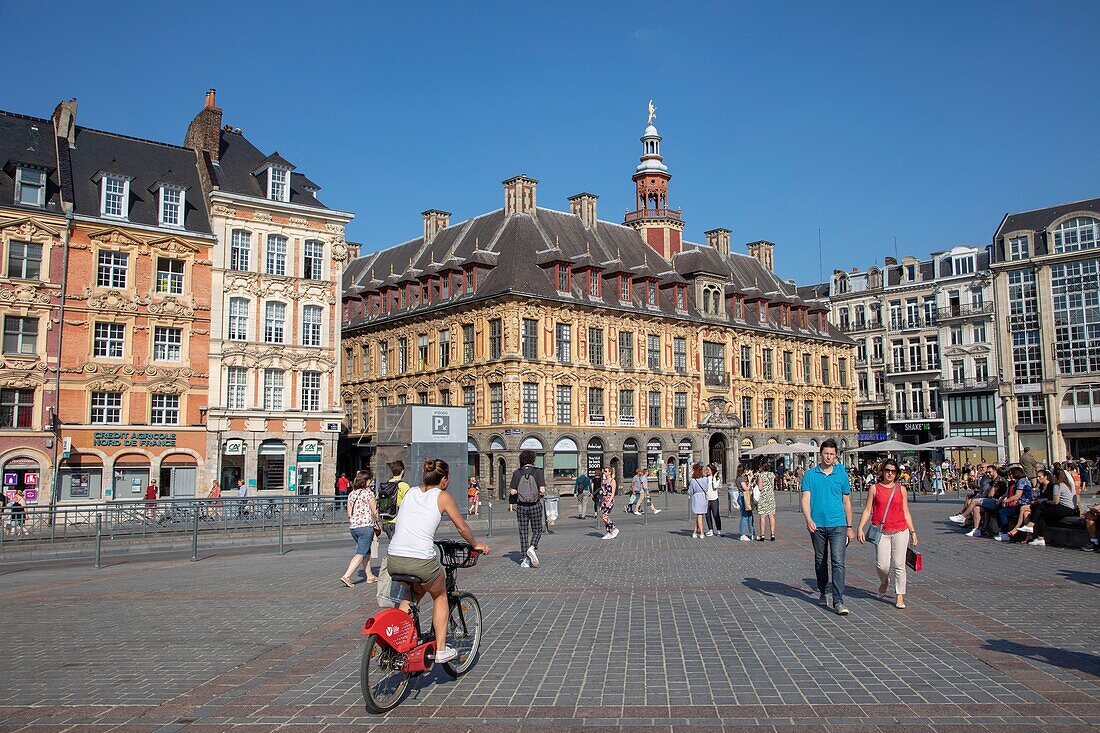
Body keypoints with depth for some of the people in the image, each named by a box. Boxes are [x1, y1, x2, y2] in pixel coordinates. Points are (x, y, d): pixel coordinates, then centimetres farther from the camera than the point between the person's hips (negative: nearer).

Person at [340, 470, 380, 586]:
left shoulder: (351, 494, 11)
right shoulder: (368, 493, -8)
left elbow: (349, 513, 11)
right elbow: (375, 512, -5)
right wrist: (379, 524, 8)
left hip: (352, 527, 7)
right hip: (366, 526, -7)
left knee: (367, 552, 19)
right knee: (361, 553, -4)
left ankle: (370, 576, 25)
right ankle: (346, 576, -15)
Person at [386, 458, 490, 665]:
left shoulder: (410, 492, 17)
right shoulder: (442, 497, 5)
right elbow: (461, 526, 14)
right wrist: (476, 545, 32)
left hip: (394, 560, 4)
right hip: (422, 561, -4)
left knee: (411, 593, 34)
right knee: (440, 596, 25)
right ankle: (441, 649, 24)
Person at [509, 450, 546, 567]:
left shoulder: (517, 473, -1)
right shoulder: (538, 472, -5)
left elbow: (513, 492, -6)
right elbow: (542, 490, -13)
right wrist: (542, 493, 9)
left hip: (521, 506, 1)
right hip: (535, 505, -1)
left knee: (523, 532, 9)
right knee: (537, 530, 12)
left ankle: (526, 559, 7)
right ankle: (532, 548, -15)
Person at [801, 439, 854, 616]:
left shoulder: (842, 474, 6)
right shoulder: (810, 474, 2)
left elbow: (847, 502, 12)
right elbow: (805, 499, -5)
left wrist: (849, 527, 13)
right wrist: (808, 519, -22)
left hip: (838, 524, -1)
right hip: (817, 525, 1)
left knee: (838, 562, -11)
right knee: (820, 562, 14)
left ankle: (838, 601, -12)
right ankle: (823, 592, 33)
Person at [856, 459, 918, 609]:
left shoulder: (901, 489, 8)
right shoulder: (875, 488, 4)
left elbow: (906, 512, 13)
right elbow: (867, 510, 4)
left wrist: (913, 532, 9)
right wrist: (860, 528, -4)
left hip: (900, 531, 1)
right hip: (881, 532, -1)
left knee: (899, 565, -1)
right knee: (882, 565, -5)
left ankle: (899, 596, 11)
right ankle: (884, 581, 29)